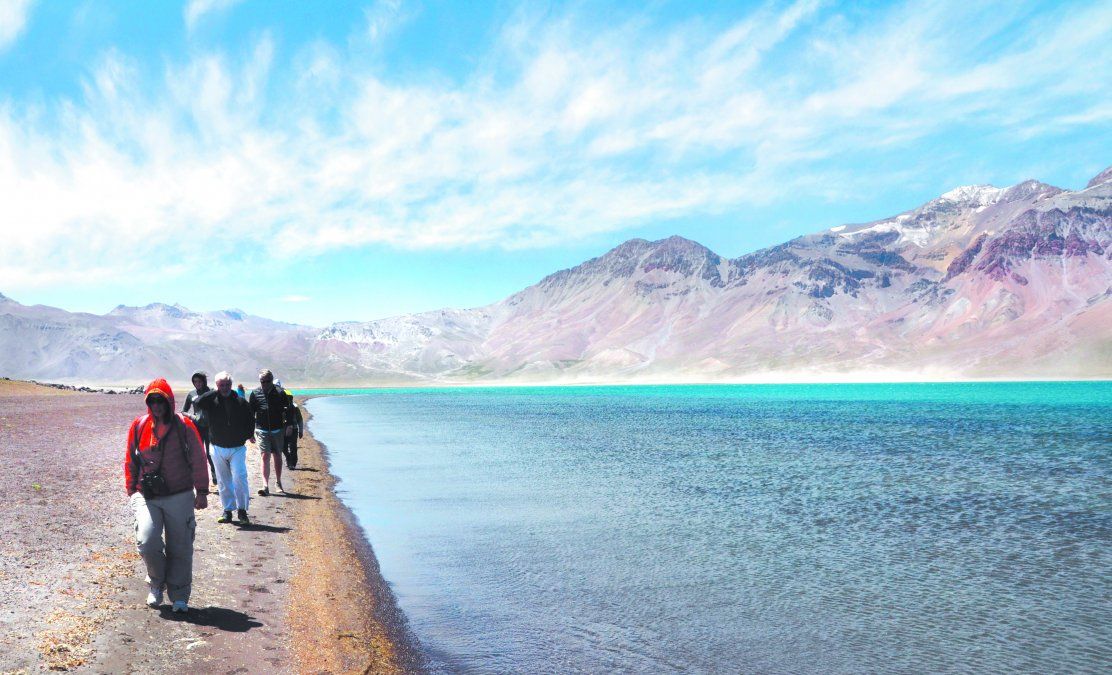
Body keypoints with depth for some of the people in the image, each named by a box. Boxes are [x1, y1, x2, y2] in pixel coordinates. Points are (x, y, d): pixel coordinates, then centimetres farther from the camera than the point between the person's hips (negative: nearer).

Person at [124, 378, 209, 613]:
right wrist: (132, 492, 10)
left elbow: (198, 460, 1)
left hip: (180, 497, -1)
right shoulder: (138, 426, 4)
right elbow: (130, 462, 13)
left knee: (180, 548, 3)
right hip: (147, 497, 1)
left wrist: (201, 491, -1)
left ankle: (179, 596, 16)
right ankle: (157, 584, 15)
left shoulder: (184, 426, -2)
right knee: (146, 543, -13)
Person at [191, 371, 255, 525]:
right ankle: (227, 511, 17)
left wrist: (247, 435, 3)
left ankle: (242, 509, -5)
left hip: (237, 448, -2)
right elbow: (197, 403, -21)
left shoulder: (240, 402, -1)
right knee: (224, 481, 9)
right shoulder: (211, 401, -2)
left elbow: (250, 420, 10)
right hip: (218, 448, 2)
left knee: (239, 477, -14)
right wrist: (214, 392, -19)